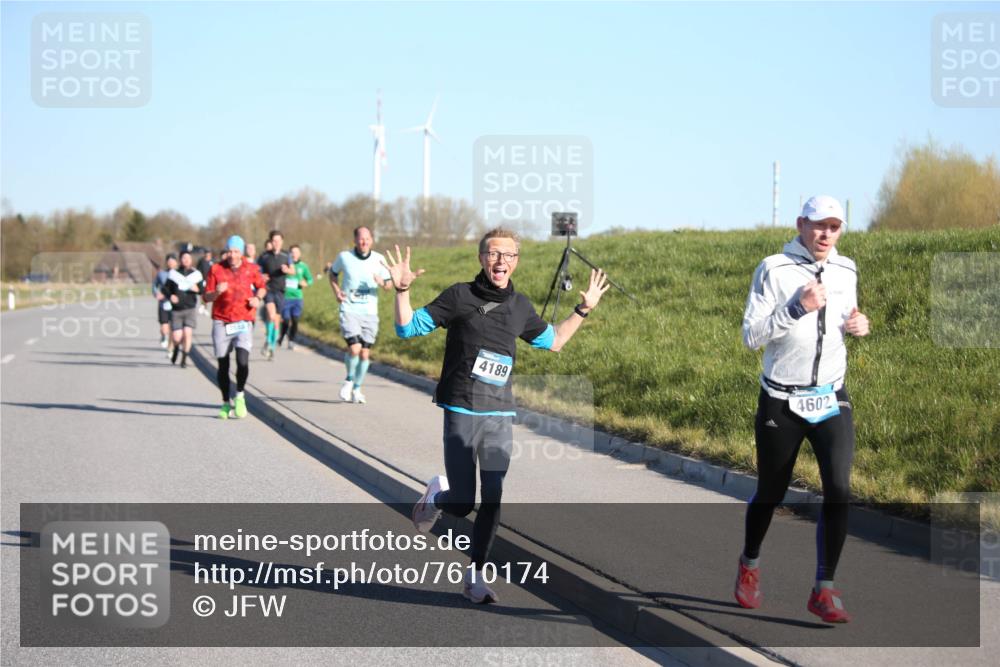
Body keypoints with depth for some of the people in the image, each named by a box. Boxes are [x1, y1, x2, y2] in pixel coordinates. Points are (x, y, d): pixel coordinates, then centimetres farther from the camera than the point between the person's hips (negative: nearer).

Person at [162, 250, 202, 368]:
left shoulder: (195, 274, 6)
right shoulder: (174, 274, 4)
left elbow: (202, 289, 9)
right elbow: (165, 289, 6)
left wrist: (197, 289, -13)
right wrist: (170, 296, -14)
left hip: (190, 309, 0)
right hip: (176, 310, 0)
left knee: (187, 333, -13)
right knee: (177, 337, -4)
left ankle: (184, 359, 4)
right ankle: (176, 349, 33)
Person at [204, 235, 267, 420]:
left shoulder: (251, 269, 3)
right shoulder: (216, 269, 1)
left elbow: (262, 286, 20)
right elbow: (207, 297, 1)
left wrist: (258, 298, -1)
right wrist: (217, 292, -20)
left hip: (243, 323, -1)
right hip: (221, 323, 1)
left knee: (243, 361, -18)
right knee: (223, 365, 3)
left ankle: (240, 396, 5)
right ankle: (226, 403, 20)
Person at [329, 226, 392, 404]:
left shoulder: (378, 259, 0)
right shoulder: (344, 257, -3)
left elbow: (389, 284, 7)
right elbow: (333, 272, 16)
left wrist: (382, 282, -17)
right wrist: (336, 291, 0)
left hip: (370, 312, 2)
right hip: (349, 311, -2)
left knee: (365, 353, 3)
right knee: (354, 348, -18)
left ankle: (356, 389, 22)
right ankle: (349, 380, 9)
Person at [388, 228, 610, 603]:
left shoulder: (520, 307, 10)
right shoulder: (460, 296, -3)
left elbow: (553, 341, 28)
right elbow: (408, 328, -1)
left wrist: (583, 310, 22)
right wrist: (402, 292, -17)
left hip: (501, 416, 4)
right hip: (461, 413, -4)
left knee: (493, 501, -2)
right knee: (462, 504, -4)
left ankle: (474, 578, 10)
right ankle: (437, 494, 33)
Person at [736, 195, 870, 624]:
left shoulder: (846, 271, 6)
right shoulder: (774, 270, -9)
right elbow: (751, 337, -14)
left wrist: (857, 326, 0)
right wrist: (797, 308, -24)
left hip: (832, 400, 3)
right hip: (781, 403, -3)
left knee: (838, 488, -14)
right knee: (770, 493, 10)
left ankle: (823, 591, -6)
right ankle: (750, 565, 39)